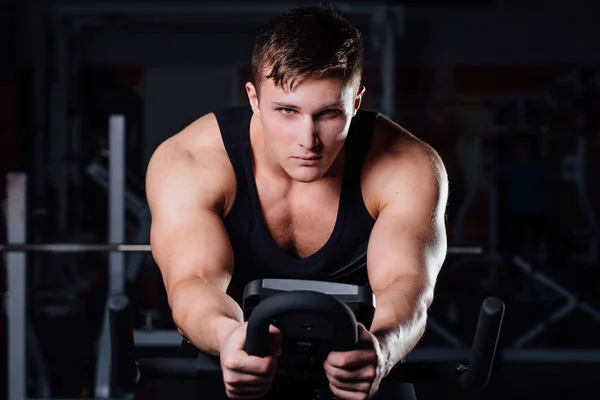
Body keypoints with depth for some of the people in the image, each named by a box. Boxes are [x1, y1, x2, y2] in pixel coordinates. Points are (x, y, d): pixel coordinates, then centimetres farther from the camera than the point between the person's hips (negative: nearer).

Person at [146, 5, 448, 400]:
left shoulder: (407, 167, -19)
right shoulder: (188, 163, -22)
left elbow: (407, 284, -33)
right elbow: (194, 281, -35)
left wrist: (382, 347, -58)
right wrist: (227, 336, -60)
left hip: (354, 366, 1)